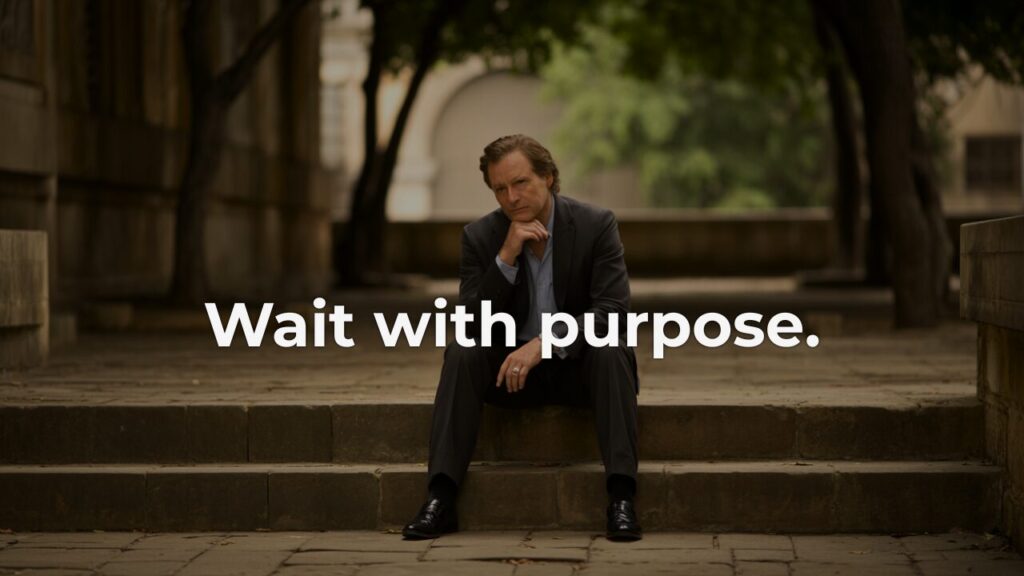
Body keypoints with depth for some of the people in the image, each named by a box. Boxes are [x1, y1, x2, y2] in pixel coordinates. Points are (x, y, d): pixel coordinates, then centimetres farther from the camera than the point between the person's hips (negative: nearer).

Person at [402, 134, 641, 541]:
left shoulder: (596, 225, -11)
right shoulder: (481, 236, -6)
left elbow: (614, 311, -21)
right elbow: (471, 325, -13)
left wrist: (544, 343, -34)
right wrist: (506, 257, -25)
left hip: (578, 366, -2)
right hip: (511, 369, 2)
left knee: (611, 351, -33)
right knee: (461, 354, -26)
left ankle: (621, 499, -37)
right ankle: (440, 499, -32)